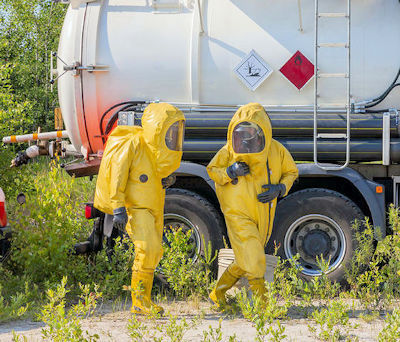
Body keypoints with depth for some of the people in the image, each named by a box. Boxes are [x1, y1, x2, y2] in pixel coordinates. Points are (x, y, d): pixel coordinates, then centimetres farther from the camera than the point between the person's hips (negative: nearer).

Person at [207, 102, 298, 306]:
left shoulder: (276, 151, -5)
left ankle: (218, 293, 34)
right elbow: (212, 169, 3)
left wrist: (279, 189, -11)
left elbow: (291, 172, 9)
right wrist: (230, 172, -18)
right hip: (238, 214, -4)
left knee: (245, 262, 16)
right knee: (253, 260, -15)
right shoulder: (229, 151, -10)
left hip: (263, 216, 4)